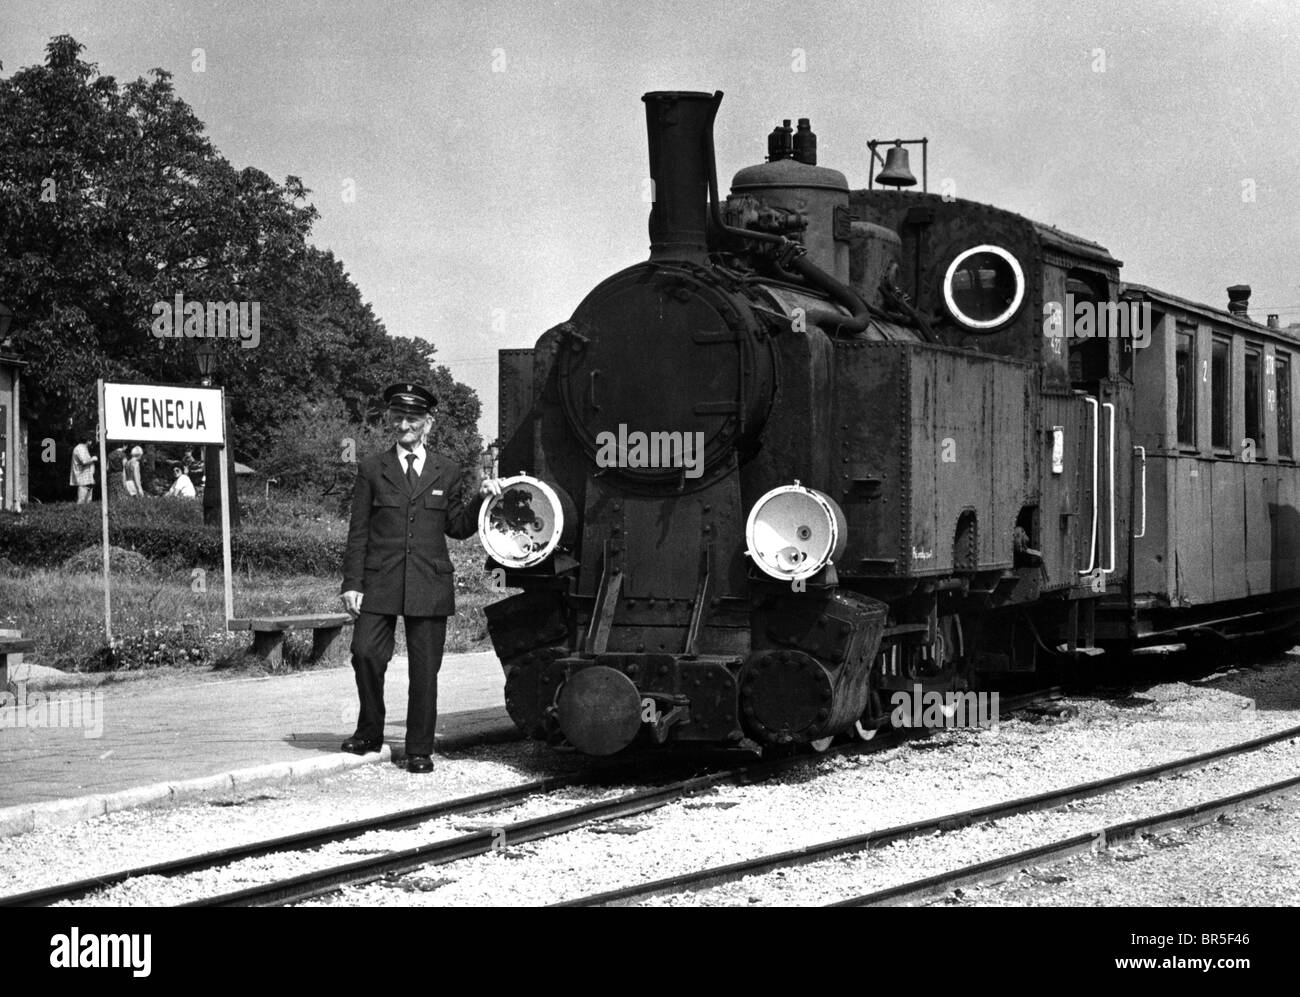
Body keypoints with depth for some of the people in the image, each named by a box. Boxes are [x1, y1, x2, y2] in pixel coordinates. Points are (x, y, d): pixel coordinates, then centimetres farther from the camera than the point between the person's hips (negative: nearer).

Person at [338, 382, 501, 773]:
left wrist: (481, 499, -1)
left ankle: (419, 751, 9)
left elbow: (457, 527, 15)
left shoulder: (446, 472, 12)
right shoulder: (372, 469, 8)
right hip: (380, 581, -1)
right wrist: (351, 583, -2)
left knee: (425, 669, 1)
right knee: (366, 654, -11)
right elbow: (358, 531, 5)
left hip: (430, 585, 1)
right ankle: (369, 732, 11)